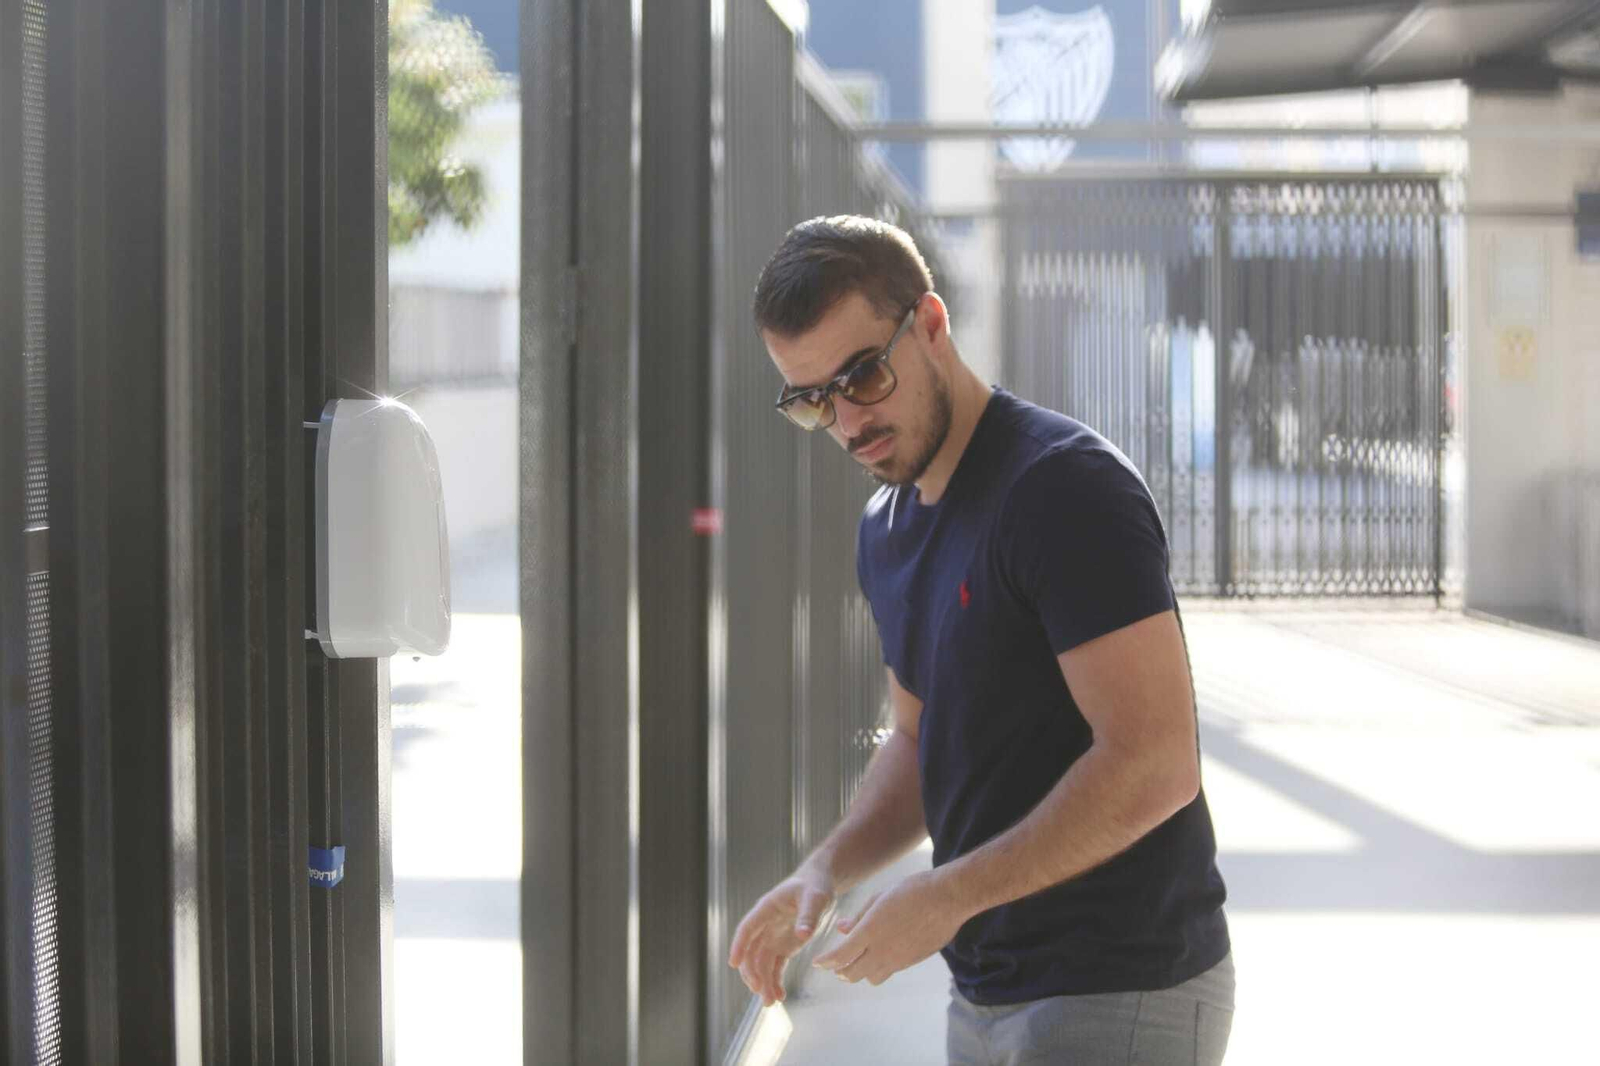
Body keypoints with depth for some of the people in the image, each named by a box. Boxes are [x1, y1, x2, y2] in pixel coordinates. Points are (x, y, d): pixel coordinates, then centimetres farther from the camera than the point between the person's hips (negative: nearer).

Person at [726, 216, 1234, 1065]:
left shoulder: (1063, 484, -17)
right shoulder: (886, 531, 10)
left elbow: (1153, 765, -22)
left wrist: (947, 896, -19)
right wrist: (829, 869, 4)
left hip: (1118, 996, -8)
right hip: (985, 992, 8)